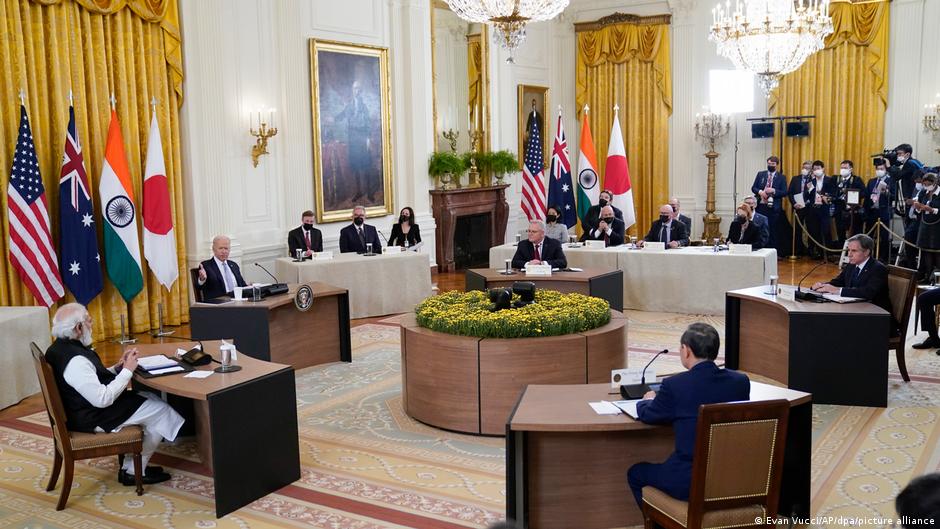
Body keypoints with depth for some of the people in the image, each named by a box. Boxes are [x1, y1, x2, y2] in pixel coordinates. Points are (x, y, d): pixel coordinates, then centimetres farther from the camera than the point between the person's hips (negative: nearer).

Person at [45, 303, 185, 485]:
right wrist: (127, 370, -19)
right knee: (161, 410, -3)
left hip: (86, 409, 10)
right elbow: (102, 399, -28)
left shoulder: (61, 347, 4)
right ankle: (133, 470, 13)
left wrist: (118, 366, 1)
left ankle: (132, 467, 17)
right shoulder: (75, 361, -30)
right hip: (93, 420, -10)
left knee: (151, 398, 14)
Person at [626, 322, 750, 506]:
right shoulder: (741, 381, -4)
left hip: (691, 483, -5)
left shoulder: (674, 385, -16)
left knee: (635, 473, 22)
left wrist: (647, 400, 25)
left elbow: (648, 416, 2)